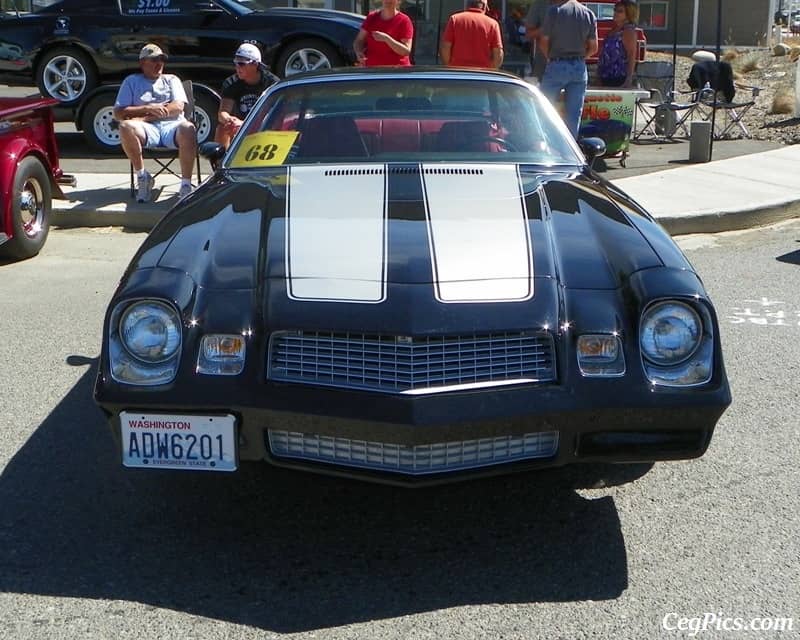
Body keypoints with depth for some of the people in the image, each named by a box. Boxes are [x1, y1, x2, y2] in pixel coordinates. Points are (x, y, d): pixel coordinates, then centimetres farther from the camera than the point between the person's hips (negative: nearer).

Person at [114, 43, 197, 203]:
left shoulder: (171, 80, 23)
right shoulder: (132, 81, 21)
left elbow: (178, 107, 4)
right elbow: (118, 114, 9)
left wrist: (143, 117, -4)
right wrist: (148, 109, -3)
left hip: (171, 126, 0)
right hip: (146, 129, 0)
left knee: (188, 129, -36)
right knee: (126, 127, -34)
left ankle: (186, 184, -31)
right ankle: (142, 177, -17)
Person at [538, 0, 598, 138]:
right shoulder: (589, 14, 5)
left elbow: (544, 42, -4)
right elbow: (593, 48, 7)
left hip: (557, 65, -3)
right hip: (579, 68, 4)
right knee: (574, 113, 7)